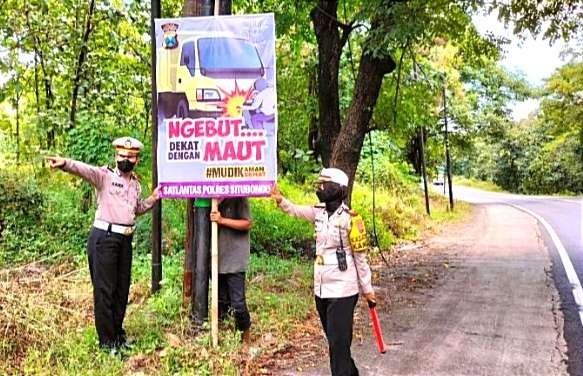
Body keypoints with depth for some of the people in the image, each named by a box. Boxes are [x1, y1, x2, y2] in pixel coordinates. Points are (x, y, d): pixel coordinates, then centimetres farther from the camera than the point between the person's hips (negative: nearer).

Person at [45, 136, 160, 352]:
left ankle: (118, 334, 30)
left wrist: (153, 199, 13)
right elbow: (83, 169, -26)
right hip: (104, 238, -6)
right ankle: (106, 341, 8)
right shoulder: (105, 175, -5)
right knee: (104, 290, -2)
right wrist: (65, 164, -45)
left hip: (125, 239, 7)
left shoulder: (136, 183, 14)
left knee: (122, 289, 14)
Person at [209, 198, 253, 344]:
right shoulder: (217, 202, 15)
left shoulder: (239, 200, -4)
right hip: (219, 260, 6)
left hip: (235, 262, -6)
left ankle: (245, 337, 10)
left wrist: (222, 220, -16)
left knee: (237, 303, -6)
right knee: (222, 302, 12)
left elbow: (247, 224, -11)